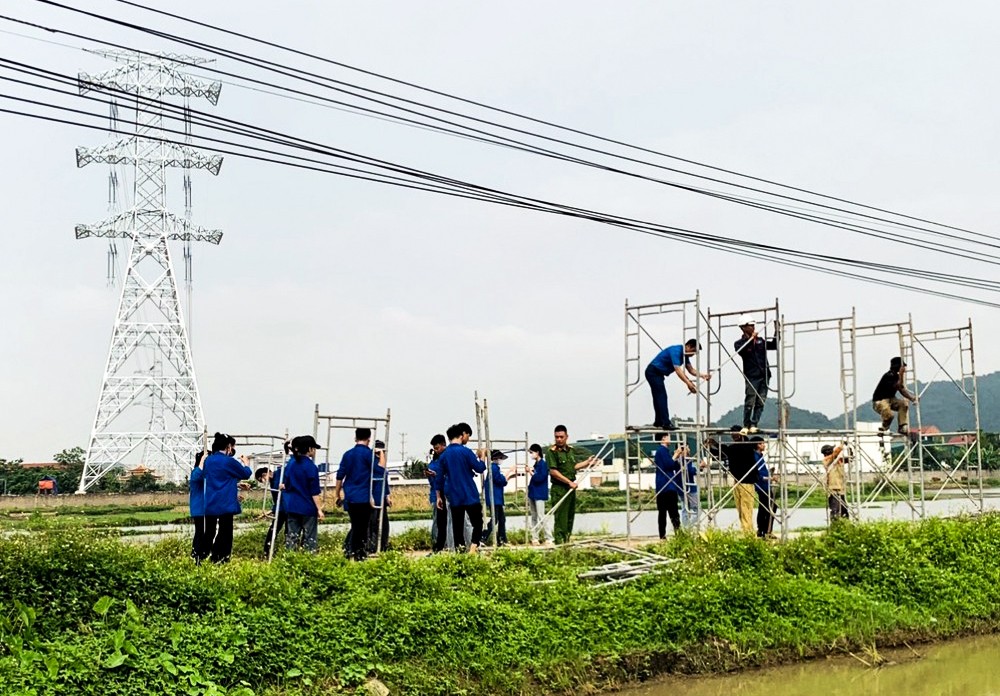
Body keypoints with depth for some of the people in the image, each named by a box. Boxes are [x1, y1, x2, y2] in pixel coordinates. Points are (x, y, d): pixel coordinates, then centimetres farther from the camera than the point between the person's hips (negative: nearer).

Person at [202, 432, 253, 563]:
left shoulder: (208, 460, 8)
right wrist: (245, 463, 22)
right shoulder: (229, 461, -10)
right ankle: (221, 560, -5)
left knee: (209, 533, 12)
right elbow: (246, 474, 3)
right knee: (224, 533, -2)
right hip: (226, 504, -6)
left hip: (209, 504, 6)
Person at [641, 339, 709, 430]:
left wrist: (702, 375, -13)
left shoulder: (684, 354, 5)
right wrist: (689, 384, -41)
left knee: (659, 398, 15)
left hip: (657, 374, 11)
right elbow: (678, 370, -34)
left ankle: (658, 423, 23)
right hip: (653, 372, -10)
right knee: (662, 397, -16)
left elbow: (691, 370, 4)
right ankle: (666, 423, -20)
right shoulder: (676, 351, -25)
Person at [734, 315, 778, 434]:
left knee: (760, 403, 0)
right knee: (750, 402, -10)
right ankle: (746, 426, -3)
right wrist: (751, 339, -27)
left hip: (764, 375, 5)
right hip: (752, 376, -5)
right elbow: (741, 351, -18)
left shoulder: (760, 341, 18)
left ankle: (753, 425, 2)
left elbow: (774, 345, 20)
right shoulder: (740, 343, 3)